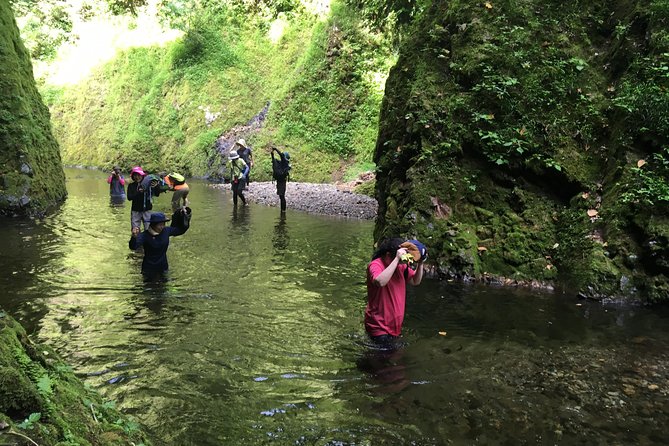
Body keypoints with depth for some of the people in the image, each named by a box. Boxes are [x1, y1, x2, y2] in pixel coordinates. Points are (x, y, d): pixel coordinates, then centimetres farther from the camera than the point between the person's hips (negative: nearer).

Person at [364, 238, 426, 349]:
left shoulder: (401, 265, 4)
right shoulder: (376, 265, -19)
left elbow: (416, 281, 14)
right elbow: (380, 282, -41)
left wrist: (420, 263, -4)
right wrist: (397, 259, -39)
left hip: (394, 324, 8)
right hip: (379, 326, -8)